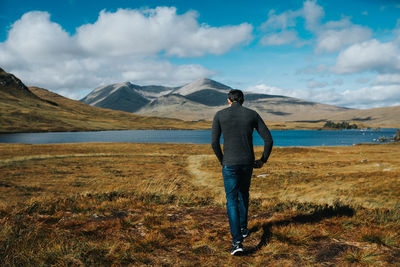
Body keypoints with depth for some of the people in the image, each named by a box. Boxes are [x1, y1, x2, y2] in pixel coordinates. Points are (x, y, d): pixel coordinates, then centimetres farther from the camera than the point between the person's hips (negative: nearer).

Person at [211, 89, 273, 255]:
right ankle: (243, 228, 41)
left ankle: (237, 241, -8)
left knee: (232, 201, 2)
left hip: (229, 164, -2)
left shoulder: (220, 115, -2)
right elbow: (268, 139, -2)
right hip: (248, 163, 2)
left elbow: (214, 142, -6)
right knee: (243, 193, 27)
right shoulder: (253, 115, 1)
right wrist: (263, 160, 10)